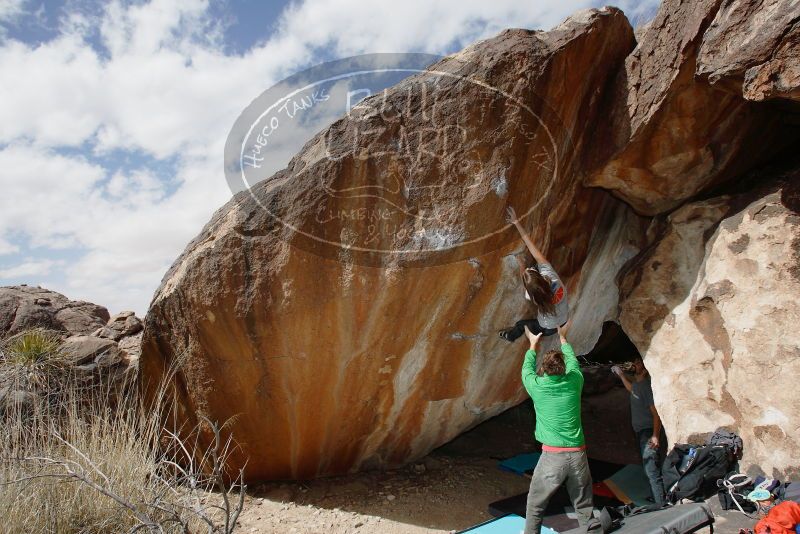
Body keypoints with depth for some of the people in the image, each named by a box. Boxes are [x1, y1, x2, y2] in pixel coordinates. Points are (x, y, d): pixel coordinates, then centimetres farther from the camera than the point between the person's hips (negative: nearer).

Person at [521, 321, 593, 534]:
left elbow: (527, 368, 18)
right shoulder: (574, 381, 0)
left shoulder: (537, 386, -4)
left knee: (535, 506, 12)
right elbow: (572, 360, 21)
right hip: (578, 455, 3)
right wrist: (562, 337, 37)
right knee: (584, 507, 15)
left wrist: (533, 345, 32)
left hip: (552, 455, -2)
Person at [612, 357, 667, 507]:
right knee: (650, 470, 19)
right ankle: (656, 499, 31)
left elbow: (656, 412, -21)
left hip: (648, 433, -10)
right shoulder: (637, 384, 9)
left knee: (652, 471, -13)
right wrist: (620, 374, 33)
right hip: (640, 432, 10)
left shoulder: (646, 386, -18)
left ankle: (661, 505, -11)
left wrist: (655, 436, -27)